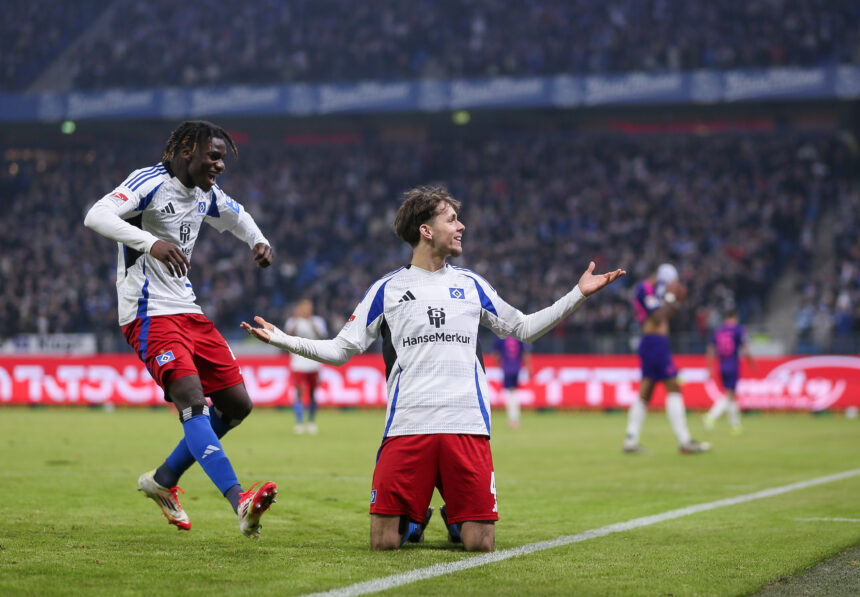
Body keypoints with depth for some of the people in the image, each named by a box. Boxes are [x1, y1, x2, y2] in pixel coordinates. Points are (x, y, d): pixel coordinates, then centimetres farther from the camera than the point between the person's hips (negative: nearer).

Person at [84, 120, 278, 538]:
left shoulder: (206, 194, 13)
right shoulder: (151, 182, -12)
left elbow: (238, 217, 35)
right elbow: (96, 216, -27)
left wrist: (258, 241, 12)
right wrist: (151, 242, -41)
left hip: (188, 312, 9)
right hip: (149, 313, -9)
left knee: (236, 404, 7)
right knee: (192, 401, -25)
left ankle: (163, 481, 22)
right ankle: (239, 502, -38)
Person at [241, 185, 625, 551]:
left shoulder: (470, 284, 16)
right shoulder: (387, 289, 10)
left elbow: (523, 328, 25)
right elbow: (342, 349, 11)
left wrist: (578, 294, 20)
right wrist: (282, 339, -1)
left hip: (467, 427, 2)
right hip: (407, 425, -1)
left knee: (480, 544, -7)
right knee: (384, 542, -9)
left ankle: (455, 518, 27)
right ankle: (415, 518, 25)